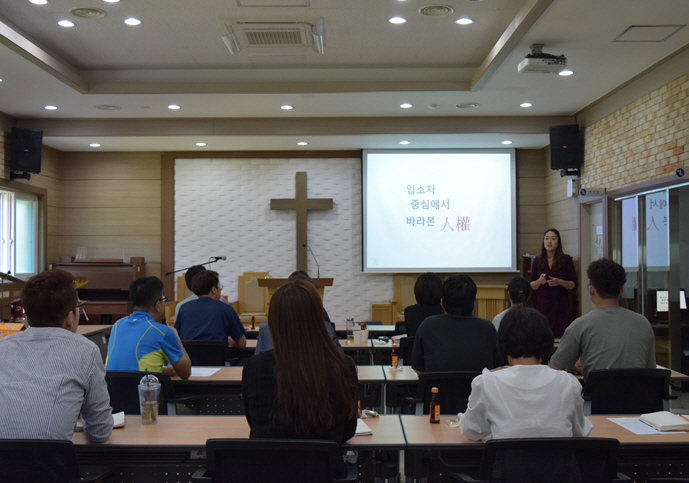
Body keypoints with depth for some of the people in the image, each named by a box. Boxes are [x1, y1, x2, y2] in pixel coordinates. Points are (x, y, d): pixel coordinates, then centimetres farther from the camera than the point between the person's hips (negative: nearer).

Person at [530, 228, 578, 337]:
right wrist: (539, 281, -10)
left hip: (561, 305, -1)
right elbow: (532, 286, 10)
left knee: (561, 336, -9)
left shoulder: (566, 260, 2)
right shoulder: (538, 261, 8)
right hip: (543, 305, 2)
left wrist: (559, 282, -15)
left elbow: (573, 285, 2)